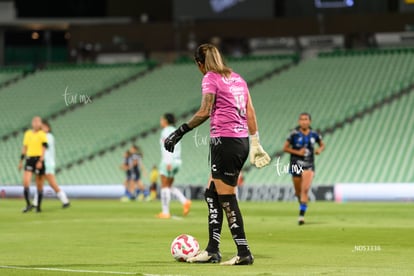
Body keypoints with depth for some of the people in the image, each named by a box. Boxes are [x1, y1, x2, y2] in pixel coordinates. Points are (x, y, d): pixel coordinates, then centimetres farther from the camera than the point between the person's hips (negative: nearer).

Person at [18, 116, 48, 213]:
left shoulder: (42, 134, -3)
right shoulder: (27, 133, 12)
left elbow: (44, 149, -9)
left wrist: (40, 161, -20)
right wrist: (21, 161, 17)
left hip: (39, 160, -4)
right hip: (29, 159, 4)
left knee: (39, 185, 3)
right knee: (25, 181, -13)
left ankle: (38, 206, 12)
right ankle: (28, 204, -8)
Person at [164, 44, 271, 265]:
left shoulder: (210, 78, -6)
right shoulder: (237, 78, 17)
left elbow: (204, 112, -17)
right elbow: (250, 111, 14)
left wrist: (179, 132, -14)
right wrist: (255, 141, 15)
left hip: (225, 141, -8)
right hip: (242, 141, 8)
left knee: (227, 198, -3)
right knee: (212, 193, 14)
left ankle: (244, 253, -3)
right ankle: (212, 250, 13)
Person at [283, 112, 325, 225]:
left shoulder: (314, 134, 1)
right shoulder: (294, 134, -5)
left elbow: (322, 145, 17)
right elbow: (285, 148, -2)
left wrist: (320, 150, -6)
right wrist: (297, 152, -15)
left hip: (309, 166, 0)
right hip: (296, 165, 0)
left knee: (305, 190, -17)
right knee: (298, 192, 10)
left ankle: (301, 215, -18)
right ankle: (302, 202, 44)